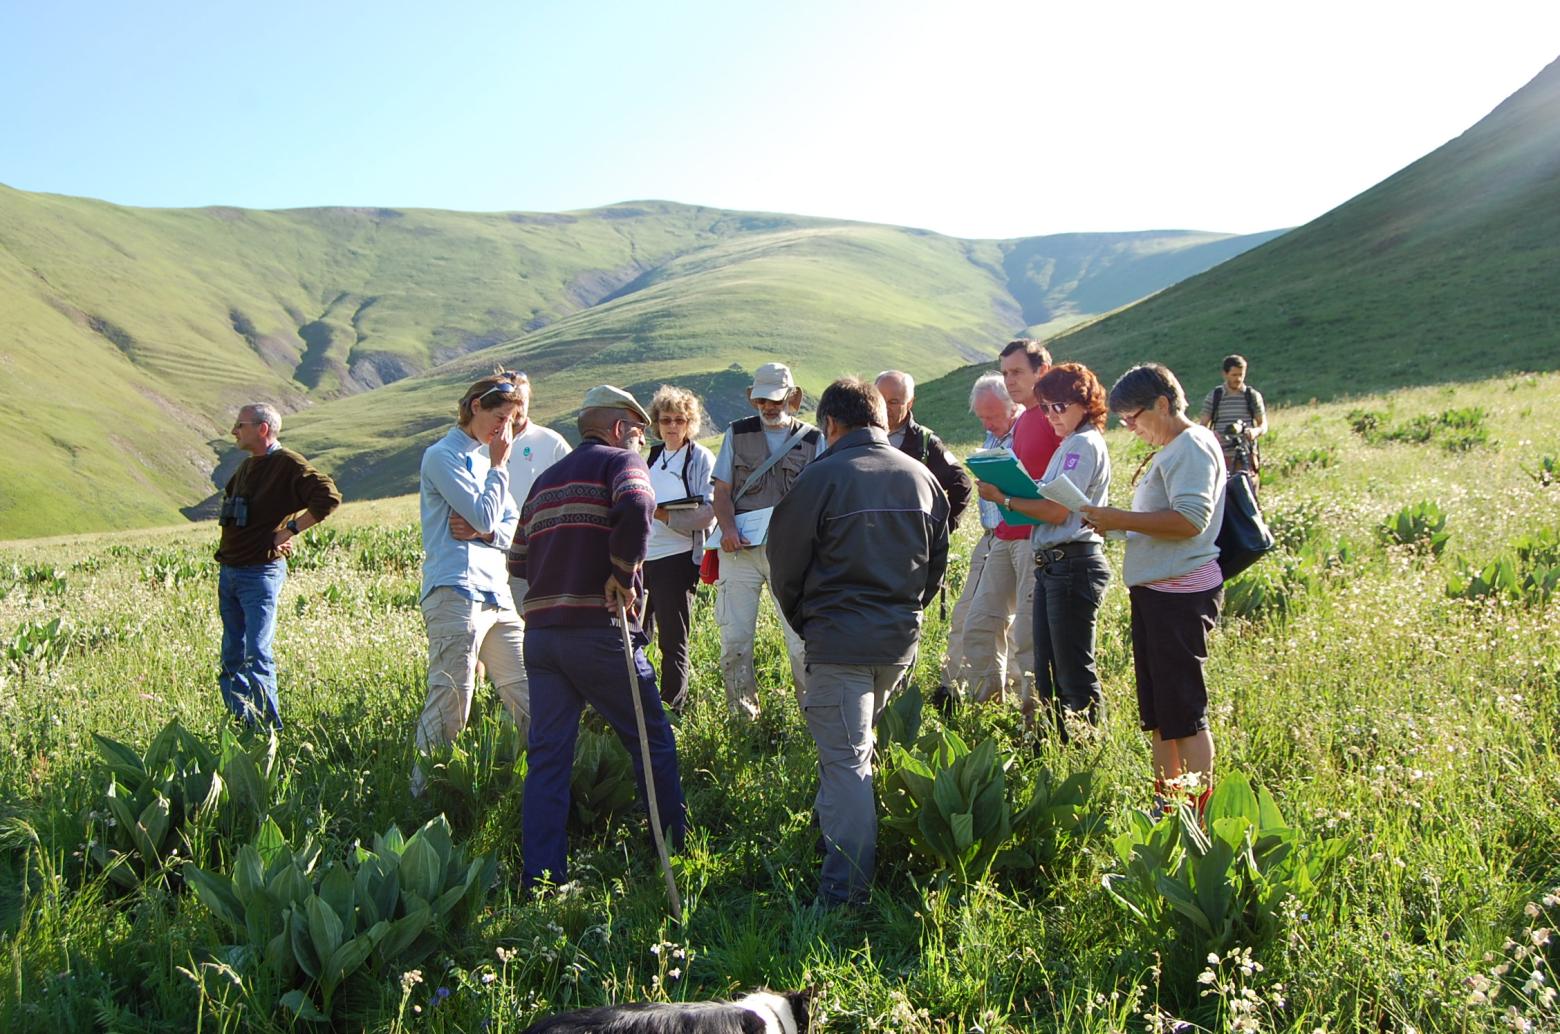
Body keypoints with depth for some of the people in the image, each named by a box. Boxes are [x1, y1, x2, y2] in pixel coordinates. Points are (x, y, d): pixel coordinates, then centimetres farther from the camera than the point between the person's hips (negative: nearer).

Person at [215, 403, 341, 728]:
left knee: (258, 656, -11)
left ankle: (268, 728, -5)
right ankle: (241, 724, 18)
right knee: (232, 657, 11)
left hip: (261, 573, -9)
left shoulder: (288, 465, -11)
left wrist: (290, 530, -17)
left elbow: (328, 497, -23)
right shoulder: (246, 466, 15)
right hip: (228, 572, 9)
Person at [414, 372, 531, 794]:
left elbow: (513, 527, 16)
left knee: (527, 695, 8)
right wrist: (498, 466, -1)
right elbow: (485, 516, -12)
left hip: (497, 594, 8)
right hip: (456, 592, -8)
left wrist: (483, 532, -5)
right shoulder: (442, 456, -3)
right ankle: (422, 792, 0)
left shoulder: (487, 459, 22)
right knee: (450, 703, -9)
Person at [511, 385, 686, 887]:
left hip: (540, 633, 6)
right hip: (599, 632, -6)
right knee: (653, 741, 9)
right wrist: (624, 573, -14)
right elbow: (635, 507, -23)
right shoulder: (622, 461, 1)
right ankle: (675, 849, 19)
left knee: (547, 756, 8)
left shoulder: (545, 479, 21)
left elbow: (518, 560, 18)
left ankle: (539, 875, 7)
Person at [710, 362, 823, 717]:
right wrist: (727, 528, -9)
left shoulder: (813, 440, 7)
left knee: (802, 638, -4)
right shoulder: (738, 433, 10)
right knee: (734, 638, 1)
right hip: (740, 548, 1)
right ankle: (742, 715, 15)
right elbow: (722, 491, 9)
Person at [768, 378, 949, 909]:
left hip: (840, 639, -6)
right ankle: (840, 840, 37)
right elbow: (937, 563, 15)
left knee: (845, 761, -4)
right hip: (902, 638, 6)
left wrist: (805, 622, 12)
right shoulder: (922, 477, 6)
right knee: (856, 747, 23)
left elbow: (786, 563, -4)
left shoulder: (822, 477, -11)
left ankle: (845, 893, -4)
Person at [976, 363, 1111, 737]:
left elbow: (1058, 510, -17)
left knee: (1075, 674, -3)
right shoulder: (1070, 444, 20)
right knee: (1048, 674, 14)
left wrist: (1004, 499, -10)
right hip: (1052, 565, 10)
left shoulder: (1084, 444, -11)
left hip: (1073, 564, -10)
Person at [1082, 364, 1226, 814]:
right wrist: (1118, 523, 9)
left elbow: (1190, 519, -25)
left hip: (1181, 594, -11)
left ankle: (1201, 814, 1)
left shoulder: (1192, 446, -13)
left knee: (1183, 710, -6)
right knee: (1156, 709, 15)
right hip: (1154, 590, 11)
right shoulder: (1169, 451, 19)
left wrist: (1121, 519, -19)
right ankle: (1166, 805, 24)